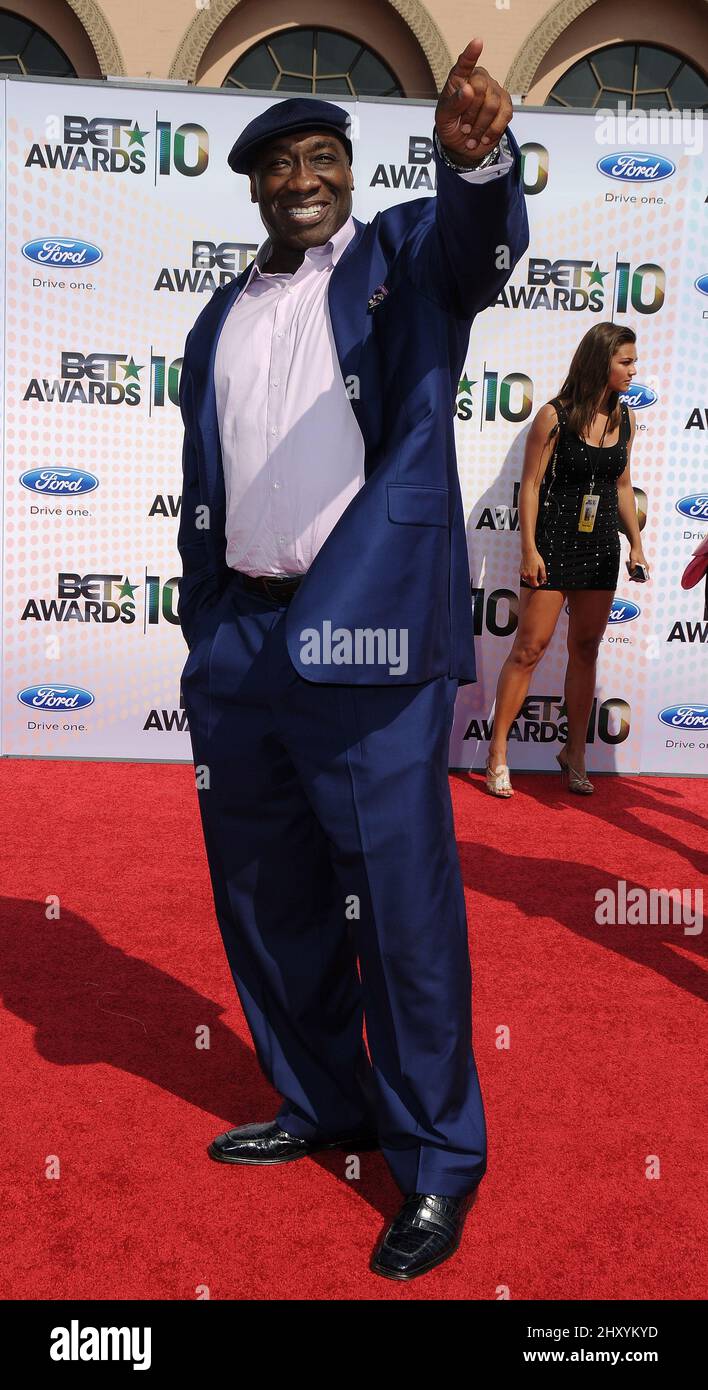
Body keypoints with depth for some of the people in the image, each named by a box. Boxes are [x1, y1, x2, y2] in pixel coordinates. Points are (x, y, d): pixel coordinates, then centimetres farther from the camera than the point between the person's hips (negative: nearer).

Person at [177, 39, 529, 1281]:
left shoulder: (401, 260, 5)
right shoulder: (219, 320, 19)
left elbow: (482, 244, -18)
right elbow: (203, 492, 18)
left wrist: (478, 159, -40)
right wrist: (204, 642, 12)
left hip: (368, 640, -6)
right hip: (238, 647, 6)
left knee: (401, 909, -1)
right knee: (267, 903, 15)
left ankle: (438, 1162, 16)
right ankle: (322, 1107, 34)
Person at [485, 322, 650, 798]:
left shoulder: (626, 418, 7)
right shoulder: (555, 416, -9)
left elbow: (623, 486, 15)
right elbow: (531, 484, -9)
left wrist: (636, 543, 11)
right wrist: (529, 549, -14)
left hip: (602, 546, 5)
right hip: (555, 544, -5)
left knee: (586, 651, 9)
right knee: (530, 648, -4)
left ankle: (575, 753, 20)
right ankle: (498, 753, 6)